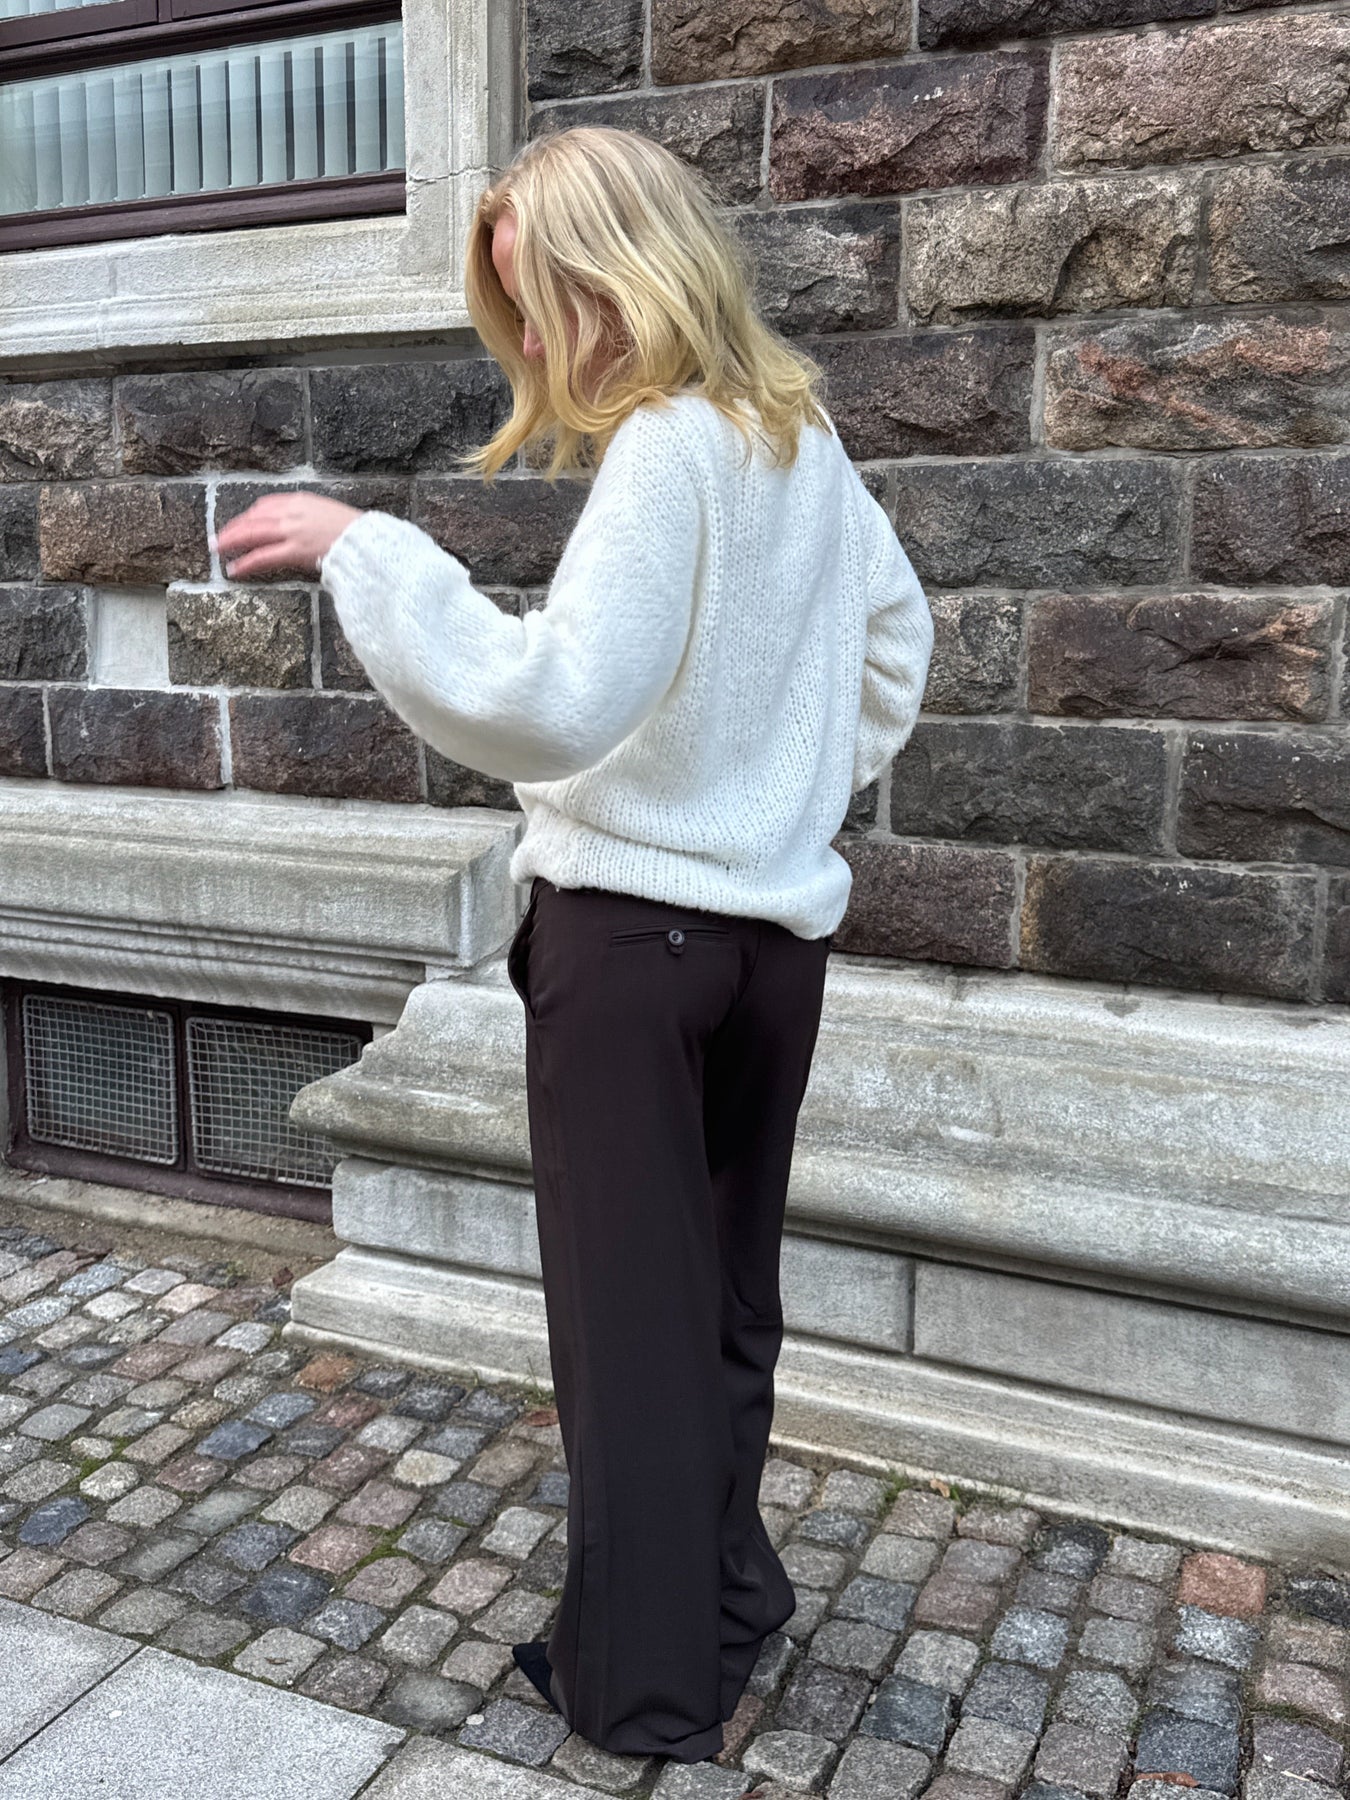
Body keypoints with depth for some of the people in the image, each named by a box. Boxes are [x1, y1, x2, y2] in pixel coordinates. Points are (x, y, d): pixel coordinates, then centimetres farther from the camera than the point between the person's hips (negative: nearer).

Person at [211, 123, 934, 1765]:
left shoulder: (666, 451, -17)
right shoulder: (807, 437, 8)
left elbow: (553, 703, -29)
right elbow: (896, 640, 21)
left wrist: (362, 546, -23)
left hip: (631, 924, -8)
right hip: (780, 922, 8)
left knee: (629, 1308, 6)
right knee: (731, 1295, 18)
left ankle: (643, 1680, 21)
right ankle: (725, 1601, 32)